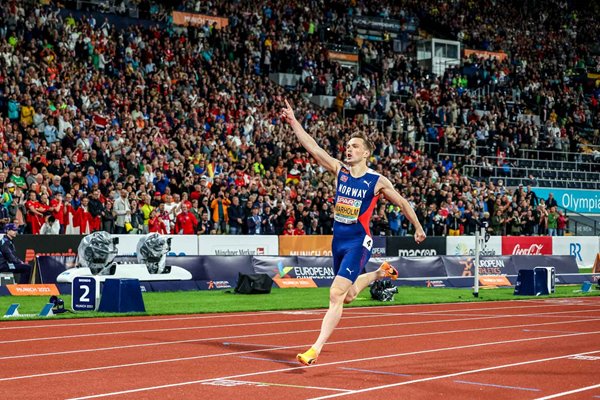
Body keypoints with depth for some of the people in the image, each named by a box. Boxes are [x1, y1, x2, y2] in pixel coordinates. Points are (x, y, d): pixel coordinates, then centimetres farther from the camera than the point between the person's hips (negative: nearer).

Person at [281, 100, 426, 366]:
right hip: (338, 240, 6)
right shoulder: (340, 170, 4)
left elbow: (402, 203, 8)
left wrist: (418, 228, 16)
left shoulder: (377, 181, -5)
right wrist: (293, 122, -9)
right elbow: (312, 147, -1)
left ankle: (316, 349, -17)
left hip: (358, 243, -6)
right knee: (348, 296, 21)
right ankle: (380, 273, 50)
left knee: (336, 295, -16)